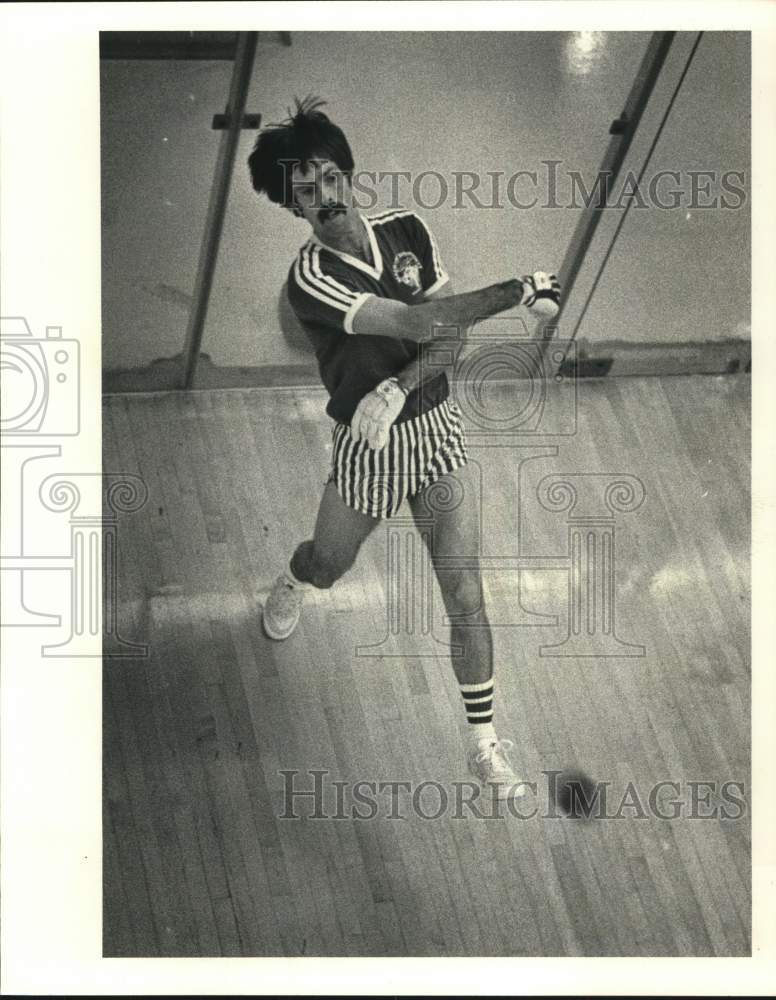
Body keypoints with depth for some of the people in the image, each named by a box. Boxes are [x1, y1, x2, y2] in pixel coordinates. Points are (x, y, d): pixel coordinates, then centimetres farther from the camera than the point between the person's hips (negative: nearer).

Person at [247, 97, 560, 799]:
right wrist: (521, 291, -26)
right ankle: (292, 584, 64)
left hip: (438, 429, 2)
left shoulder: (408, 229, -4)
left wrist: (396, 388, -22)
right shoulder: (309, 278, -21)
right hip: (367, 448, -2)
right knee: (329, 563, 23)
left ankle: (485, 743, 15)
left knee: (465, 595, -1)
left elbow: (453, 335, -5)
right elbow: (422, 323, -30)